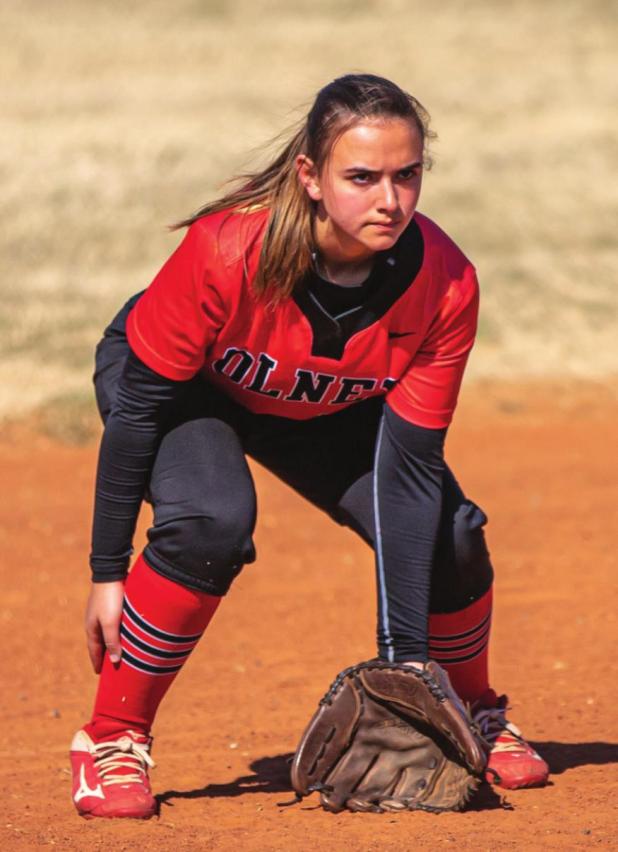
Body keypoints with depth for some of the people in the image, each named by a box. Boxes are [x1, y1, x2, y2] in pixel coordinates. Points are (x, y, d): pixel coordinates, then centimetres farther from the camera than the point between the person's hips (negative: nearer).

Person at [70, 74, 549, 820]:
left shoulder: (446, 285, -30)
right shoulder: (227, 250, -39)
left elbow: (409, 468, -26)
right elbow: (141, 404, -26)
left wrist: (405, 656, -29)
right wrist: (108, 572, -23)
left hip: (332, 410, 4)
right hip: (184, 387, -3)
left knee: (450, 535, -13)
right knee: (211, 521, -33)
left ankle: (474, 718, 19)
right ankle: (110, 743, -15)